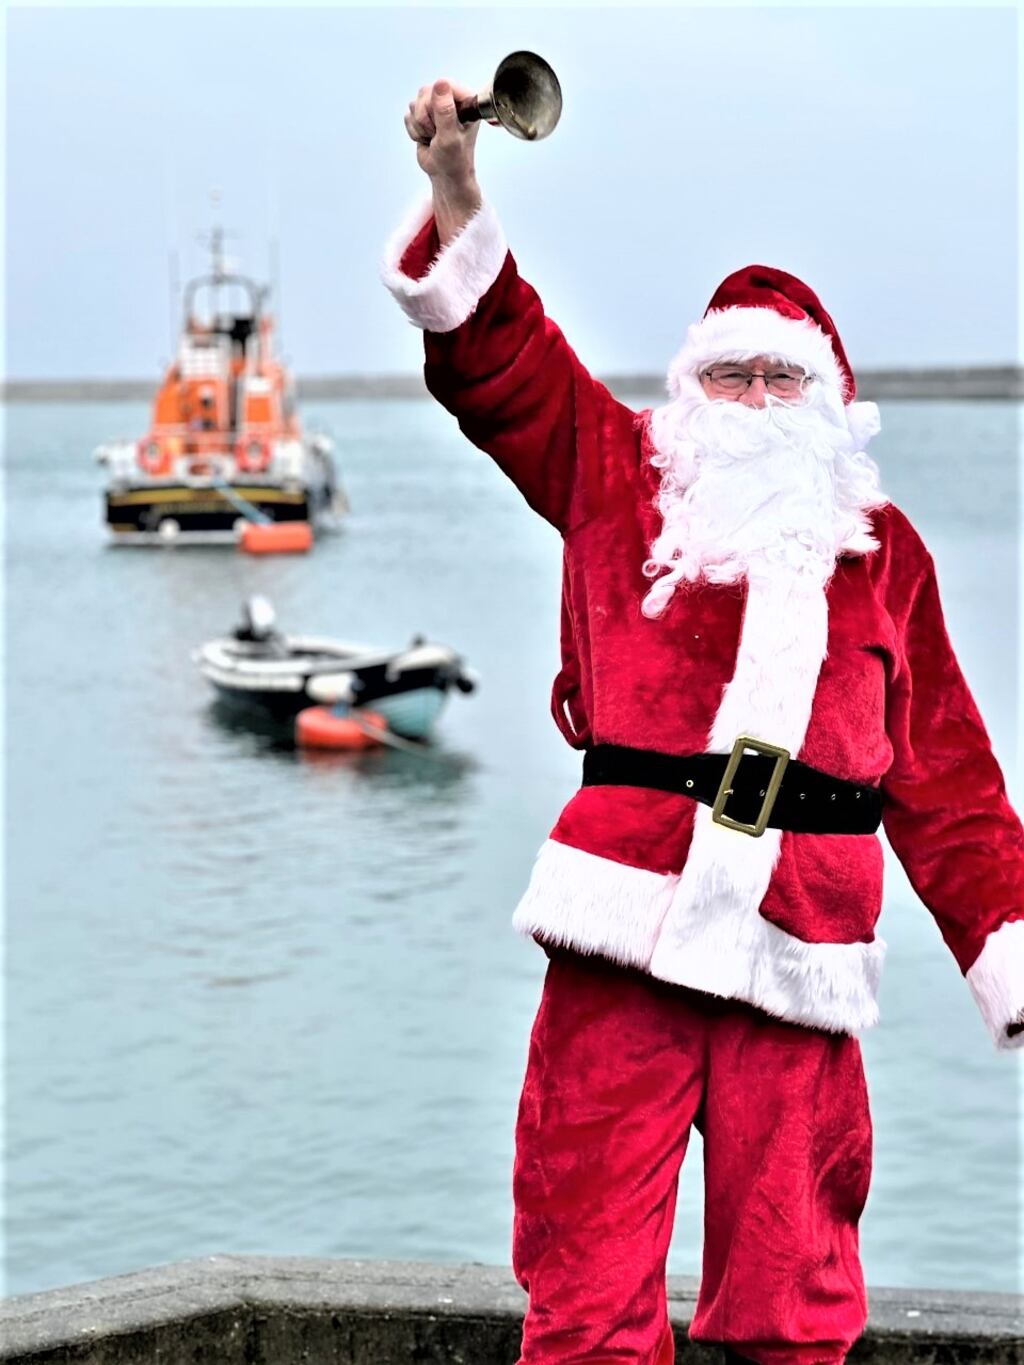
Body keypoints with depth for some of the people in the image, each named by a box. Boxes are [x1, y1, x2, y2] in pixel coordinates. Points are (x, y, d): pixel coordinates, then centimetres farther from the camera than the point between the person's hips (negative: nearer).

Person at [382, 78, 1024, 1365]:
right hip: (629, 915, -1)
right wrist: (457, 198, -4)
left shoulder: (881, 548, 18)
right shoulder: (625, 477, 16)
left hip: (800, 943, 1)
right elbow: (496, 355, 10)